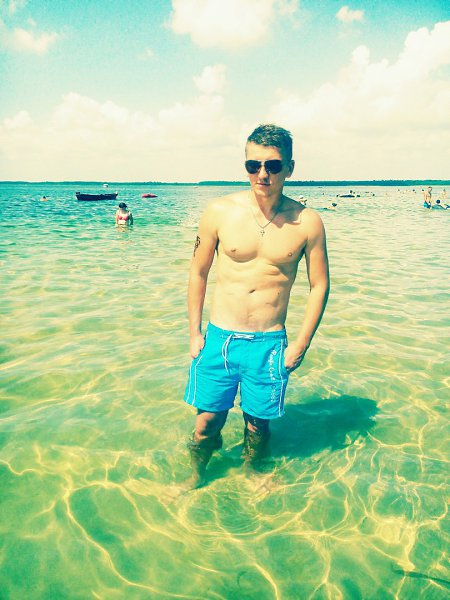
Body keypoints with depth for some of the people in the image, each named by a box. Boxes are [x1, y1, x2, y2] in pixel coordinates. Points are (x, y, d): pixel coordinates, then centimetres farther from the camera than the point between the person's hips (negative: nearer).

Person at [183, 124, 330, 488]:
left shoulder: (307, 222, -6)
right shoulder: (220, 211, -5)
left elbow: (320, 285, 2)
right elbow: (198, 272, 4)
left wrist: (301, 344, -1)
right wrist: (194, 332, 3)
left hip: (270, 344, 0)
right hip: (219, 337, 1)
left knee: (258, 423, 14)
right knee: (208, 420, 9)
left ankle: (252, 475, 44)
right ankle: (196, 477, 38)